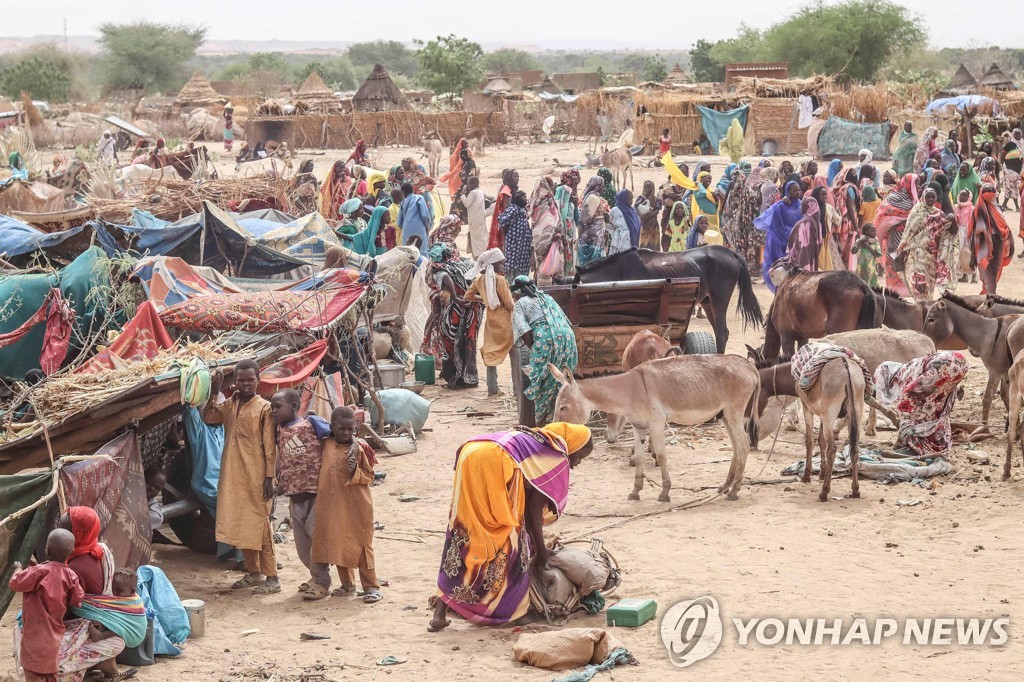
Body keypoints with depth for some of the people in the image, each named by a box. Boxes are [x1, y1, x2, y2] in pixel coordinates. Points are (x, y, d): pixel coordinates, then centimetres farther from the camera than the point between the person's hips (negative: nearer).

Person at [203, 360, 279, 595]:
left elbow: (270, 446, -9)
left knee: (259, 524, -6)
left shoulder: (264, 408, -8)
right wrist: (214, 392, -7)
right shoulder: (229, 405, 10)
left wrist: (269, 477, -13)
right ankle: (254, 573, 23)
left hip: (255, 476, -6)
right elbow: (208, 417, 0)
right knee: (239, 525, 11)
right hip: (232, 475, 6)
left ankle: (271, 578, -2)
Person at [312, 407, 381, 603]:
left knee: (361, 545, -1)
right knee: (337, 544, 12)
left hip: (356, 505, -5)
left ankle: (371, 587, 5)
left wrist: (355, 471, -21)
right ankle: (347, 583, 25)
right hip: (333, 504, 5)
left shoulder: (360, 447, -9)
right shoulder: (327, 445, 5)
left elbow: (369, 476, -6)